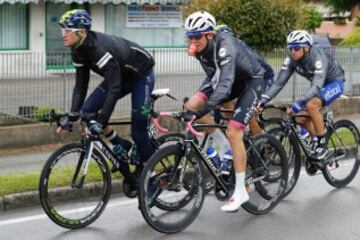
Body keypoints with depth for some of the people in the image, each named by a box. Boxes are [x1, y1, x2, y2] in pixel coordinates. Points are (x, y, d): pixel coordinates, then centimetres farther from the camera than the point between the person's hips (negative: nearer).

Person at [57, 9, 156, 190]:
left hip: (142, 74, -8)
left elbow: (114, 89, -41)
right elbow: (80, 85, -7)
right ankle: (121, 146, 9)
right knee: (87, 111, -8)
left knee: (138, 129, -14)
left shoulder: (100, 48, -37)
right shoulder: (78, 51, -12)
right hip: (122, 76, 8)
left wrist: (101, 122, -44)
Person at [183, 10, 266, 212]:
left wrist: (205, 108, -58)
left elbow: (226, 82, -48)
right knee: (192, 106, -13)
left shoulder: (224, 46, -37)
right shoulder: (199, 47, -16)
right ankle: (225, 147, 6)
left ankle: (240, 192, -11)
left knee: (233, 132, -20)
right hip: (224, 78, 7)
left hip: (251, 80, -7)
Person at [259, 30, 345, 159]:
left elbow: (317, 86, -46)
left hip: (334, 82, -7)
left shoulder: (318, 57, -35)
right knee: (303, 119, -4)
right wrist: (263, 99, -34)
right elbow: (279, 82, -21)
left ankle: (322, 145, -16)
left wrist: (298, 103, -57)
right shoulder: (291, 59, -18)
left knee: (311, 105, -31)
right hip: (319, 84, 7)